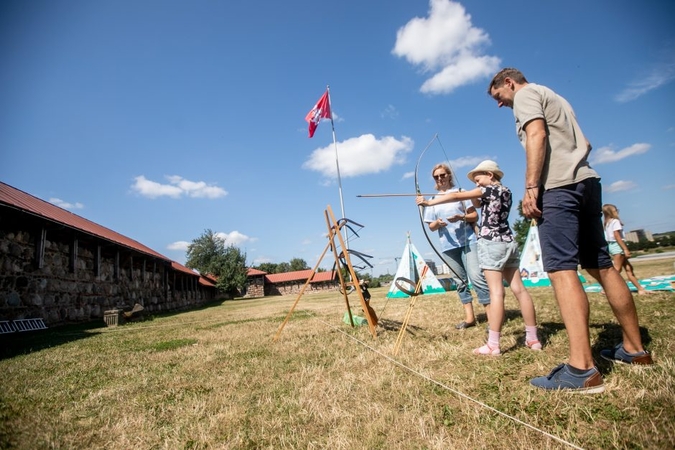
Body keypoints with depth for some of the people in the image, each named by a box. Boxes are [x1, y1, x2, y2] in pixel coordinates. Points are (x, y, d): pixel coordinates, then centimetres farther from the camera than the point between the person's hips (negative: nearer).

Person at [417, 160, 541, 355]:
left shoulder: (490, 189, -6)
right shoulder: (506, 191, 17)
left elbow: (456, 196, -10)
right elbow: (478, 204, 27)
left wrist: (429, 202, -7)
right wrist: (473, 195, 9)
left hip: (491, 243, -8)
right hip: (508, 243, 8)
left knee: (496, 292, -12)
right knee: (519, 289, 7)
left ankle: (493, 345, -10)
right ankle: (533, 338, 11)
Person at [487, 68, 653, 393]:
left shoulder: (526, 93, 5)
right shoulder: (555, 98, 31)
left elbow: (537, 134, -13)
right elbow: (584, 143, 28)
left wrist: (531, 187, -19)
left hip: (558, 185, -9)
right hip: (586, 180, 9)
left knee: (560, 269, -17)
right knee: (601, 266, 11)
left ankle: (582, 370, -22)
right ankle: (634, 349, 18)